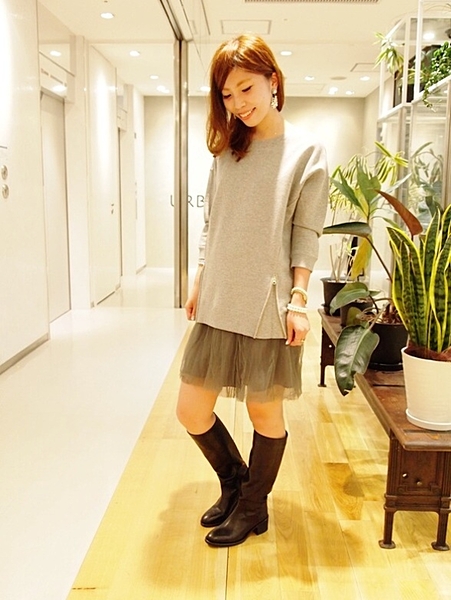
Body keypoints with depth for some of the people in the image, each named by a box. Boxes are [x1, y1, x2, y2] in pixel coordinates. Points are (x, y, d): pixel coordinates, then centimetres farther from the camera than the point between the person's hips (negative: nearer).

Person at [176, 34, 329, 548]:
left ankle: (253, 508, 33)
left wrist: (297, 300, -13)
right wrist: (198, 284, 13)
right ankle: (235, 481, 36)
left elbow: (306, 235, -6)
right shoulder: (227, 150, 12)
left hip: (267, 309, -5)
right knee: (191, 411, 8)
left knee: (265, 412, 9)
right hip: (217, 306, 5)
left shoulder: (306, 152, -2)